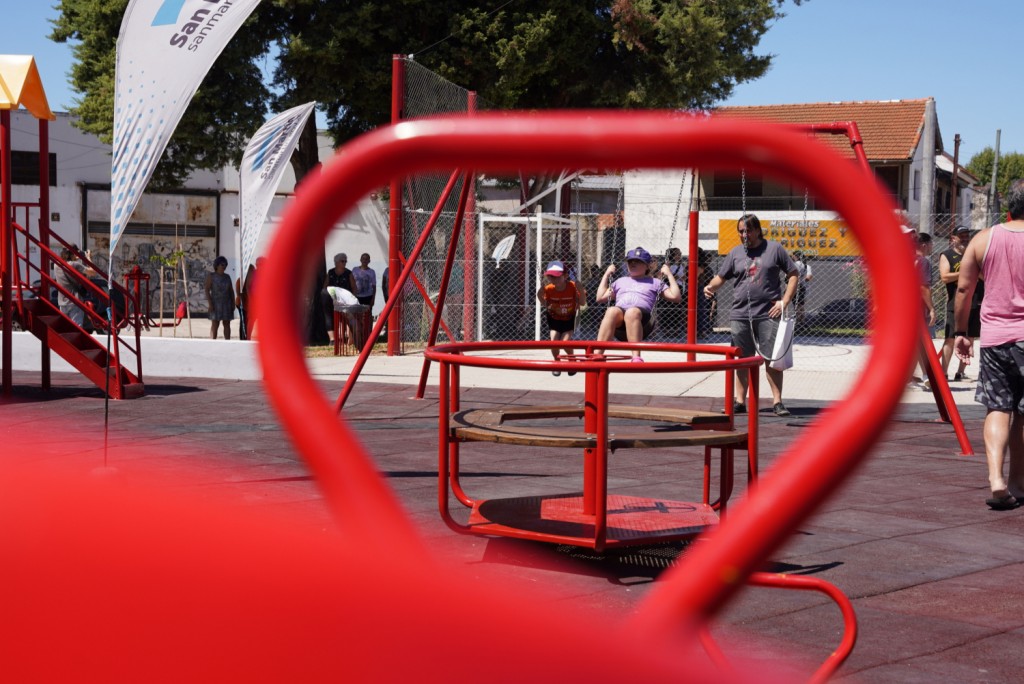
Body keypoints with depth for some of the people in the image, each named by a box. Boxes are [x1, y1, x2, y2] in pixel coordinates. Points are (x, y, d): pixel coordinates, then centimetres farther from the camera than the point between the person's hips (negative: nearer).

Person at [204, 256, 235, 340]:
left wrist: (233, 303, 3)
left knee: (227, 324, 4)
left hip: (226, 303, 4)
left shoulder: (227, 277, 10)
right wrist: (209, 303, -18)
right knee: (215, 325, -8)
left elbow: (231, 291, 11)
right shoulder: (211, 276, -3)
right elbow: (207, 290, -9)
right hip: (216, 303, -4)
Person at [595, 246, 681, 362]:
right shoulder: (620, 281, 38)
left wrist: (669, 274, 19)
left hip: (642, 316, -2)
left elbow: (675, 296, 17)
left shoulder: (654, 283, 29)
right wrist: (606, 274, 35)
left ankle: (636, 356, -54)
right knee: (612, 311, -38)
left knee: (632, 312, -42)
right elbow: (600, 297, 32)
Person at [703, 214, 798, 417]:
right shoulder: (735, 253, 12)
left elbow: (793, 274, 6)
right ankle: (740, 402, 12)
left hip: (768, 315, -3)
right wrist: (710, 287, -9)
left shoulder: (774, 249, 4)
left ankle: (777, 401, 2)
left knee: (772, 358, -4)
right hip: (740, 315, 3)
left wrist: (784, 301, -4)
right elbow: (721, 277, 14)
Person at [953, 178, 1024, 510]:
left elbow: (963, 288, 6)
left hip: (993, 337, 2)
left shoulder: (983, 240, 3)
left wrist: (960, 332, 16)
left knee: (997, 409, 5)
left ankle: (996, 480, -13)